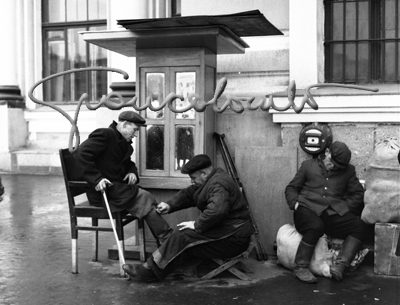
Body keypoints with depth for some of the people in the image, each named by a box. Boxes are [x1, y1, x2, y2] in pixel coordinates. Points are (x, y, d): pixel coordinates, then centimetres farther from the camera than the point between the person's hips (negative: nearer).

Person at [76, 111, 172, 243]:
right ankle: (166, 238, -12)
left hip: (117, 188, 9)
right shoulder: (105, 134, -11)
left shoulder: (125, 143, 19)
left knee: (145, 199, -10)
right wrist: (96, 179, -28)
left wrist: (132, 172, 7)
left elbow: (128, 163, 32)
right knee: (144, 198, -17)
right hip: (102, 191, -9)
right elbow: (82, 153, -22)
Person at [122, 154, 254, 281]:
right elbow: (188, 194, 18)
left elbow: (216, 210, -36)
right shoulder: (209, 181, 13)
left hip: (233, 238, -10)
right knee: (180, 232, -1)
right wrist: (169, 205, 2)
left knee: (183, 236, -19)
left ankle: (151, 270, -10)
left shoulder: (218, 185, -21)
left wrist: (197, 225, -24)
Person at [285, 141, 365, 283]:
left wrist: (346, 207, 0)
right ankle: (300, 267, -24)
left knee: (359, 226, -24)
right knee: (316, 226, -37)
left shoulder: (348, 170, 20)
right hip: (308, 209, -2)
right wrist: (295, 203, -4)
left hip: (334, 213, 3)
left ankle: (340, 265, -30)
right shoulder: (308, 165, 16)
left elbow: (358, 193, 17)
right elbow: (291, 188, 16)